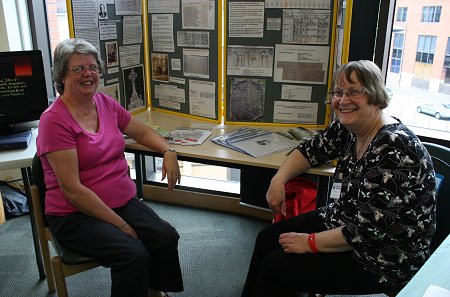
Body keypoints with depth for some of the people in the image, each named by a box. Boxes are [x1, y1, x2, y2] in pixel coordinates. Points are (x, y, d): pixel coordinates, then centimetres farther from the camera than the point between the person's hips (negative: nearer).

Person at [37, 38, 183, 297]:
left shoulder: (106, 103, 6)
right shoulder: (55, 120, -13)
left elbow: (143, 132, 19)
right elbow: (72, 189, -17)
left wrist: (168, 151, -3)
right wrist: (120, 225, -17)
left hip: (125, 201, 6)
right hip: (76, 215, -6)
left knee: (167, 237, -16)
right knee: (134, 254, -27)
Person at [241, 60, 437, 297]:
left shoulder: (395, 148, -29)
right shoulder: (346, 128, -4)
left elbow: (369, 230, -29)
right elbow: (311, 150, 11)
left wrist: (310, 242, -19)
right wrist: (278, 180, -6)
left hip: (383, 258, -8)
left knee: (275, 266, -12)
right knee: (267, 239, 5)